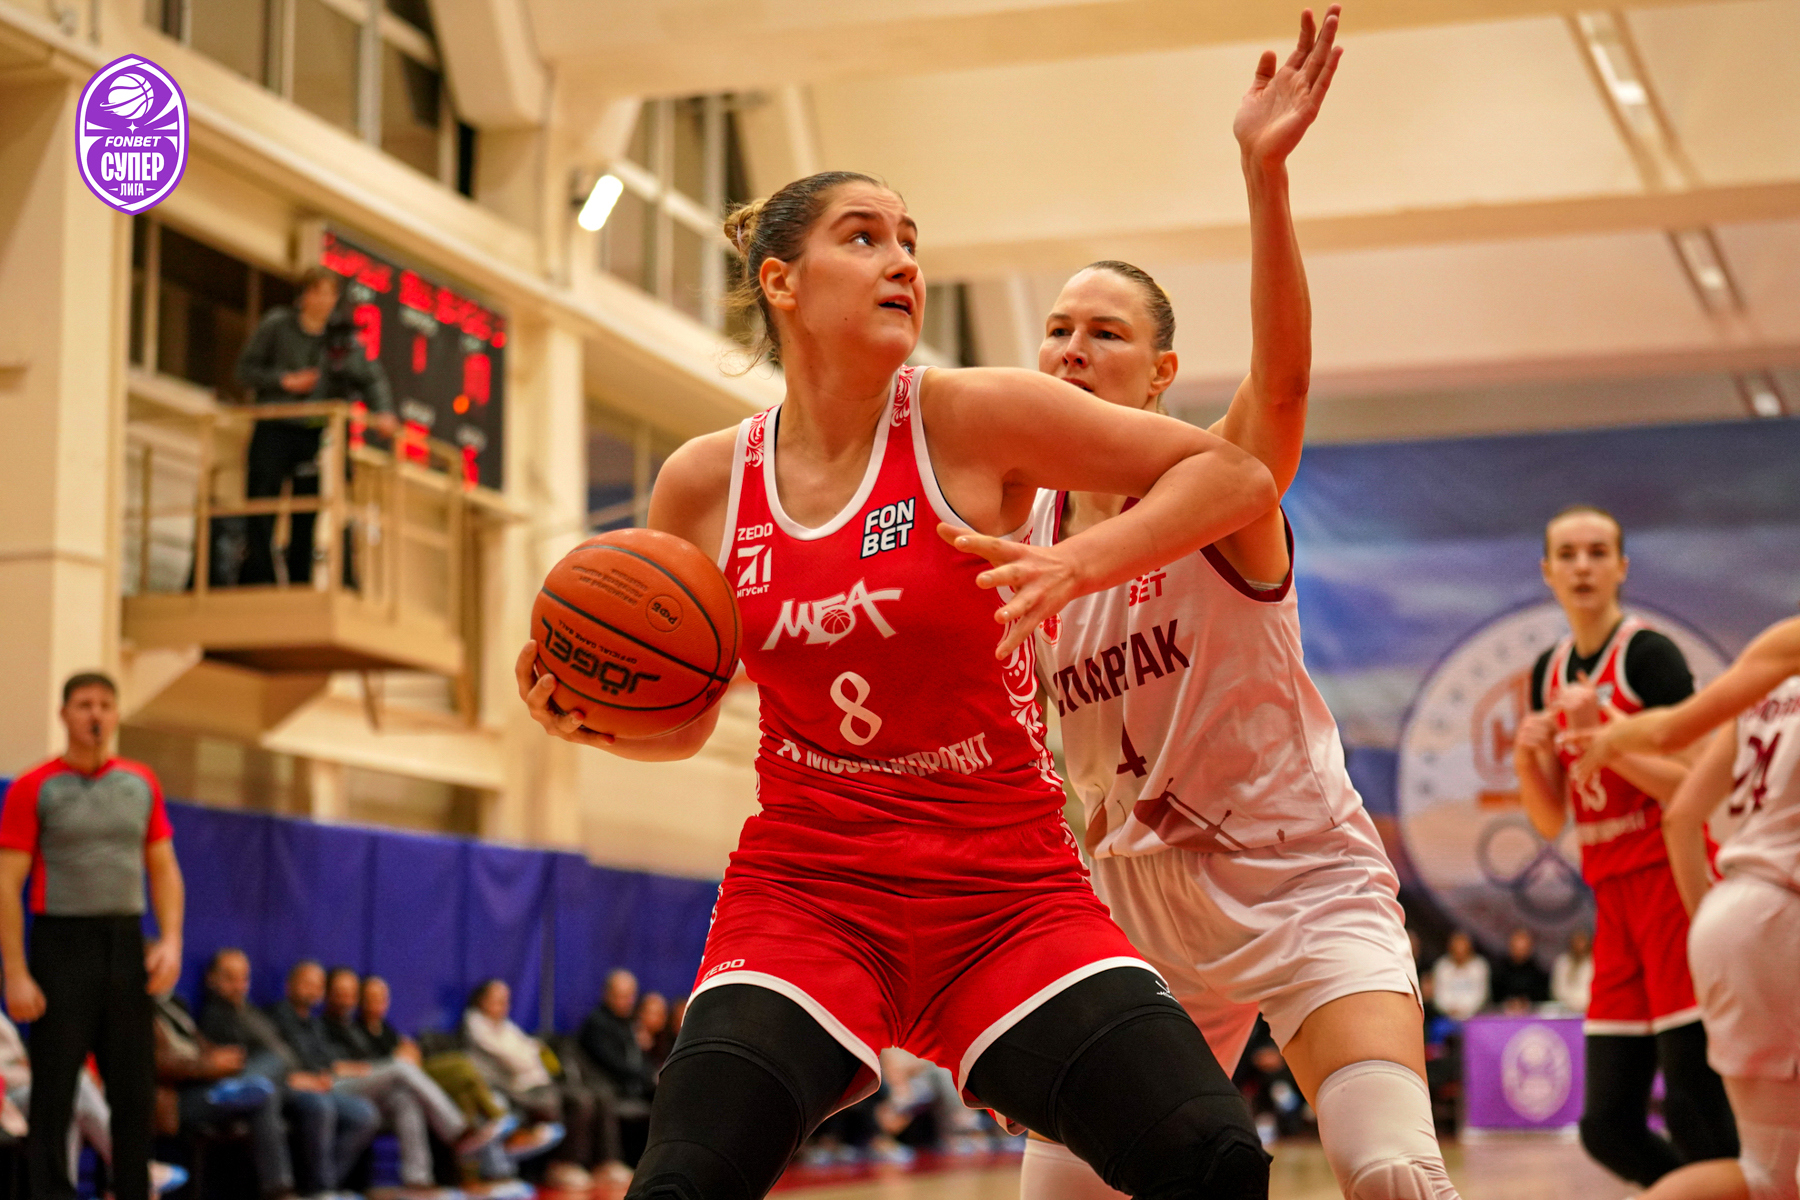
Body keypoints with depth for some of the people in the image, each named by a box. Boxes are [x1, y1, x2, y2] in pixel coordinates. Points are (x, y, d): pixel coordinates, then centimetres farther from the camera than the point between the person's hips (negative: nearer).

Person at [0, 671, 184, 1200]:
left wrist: (171, 940, -2)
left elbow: (163, 870, 13)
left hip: (125, 946, 4)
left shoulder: (142, 783, 9)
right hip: (60, 946, -4)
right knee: (53, 1092, -1)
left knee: (135, 1088, 5)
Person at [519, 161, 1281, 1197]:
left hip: (1006, 891, -1)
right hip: (806, 888, 1)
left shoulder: (973, 420, -6)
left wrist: (1076, 566, -18)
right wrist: (588, 714, -6)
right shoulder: (704, 484, 2)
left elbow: (1237, 477, -3)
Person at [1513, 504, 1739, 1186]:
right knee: (1608, 1128, 4)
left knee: (1695, 1116, -12)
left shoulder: (1649, 654, -8)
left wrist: (1600, 735, -23)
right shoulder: (1549, 672, 13)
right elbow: (1551, 822, 14)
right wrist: (1526, 756, -4)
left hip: (1672, 881, -7)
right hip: (1613, 899, 7)